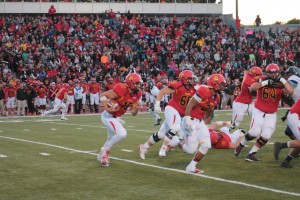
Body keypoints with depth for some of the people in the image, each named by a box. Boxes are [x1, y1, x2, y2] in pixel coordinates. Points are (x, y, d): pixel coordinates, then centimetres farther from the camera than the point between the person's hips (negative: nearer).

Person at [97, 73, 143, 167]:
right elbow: (102, 95, -20)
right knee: (122, 134, -25)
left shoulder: (136, 94, -4)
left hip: (116, 117, 9)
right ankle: (105, 151, -6)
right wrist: (107, 109, -30)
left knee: (112, 139, 24)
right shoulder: (121, 90, -27)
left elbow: (133, 113, 3)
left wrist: (137, 108, -19)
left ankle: (102, 155, 48)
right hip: (108, 116, -9)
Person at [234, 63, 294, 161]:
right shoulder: (262, 81, -9)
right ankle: (241, 144, 16)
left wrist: (282, 79, -25)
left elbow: (291, 91, -25)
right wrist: (266, 82, -33)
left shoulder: (280, 84, -7)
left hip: (271, 114, 2)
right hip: (259, 112, -2)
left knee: (266, 136, -4)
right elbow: (252, 88, -30)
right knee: (255, 132, -13)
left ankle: (251, 154, 9)